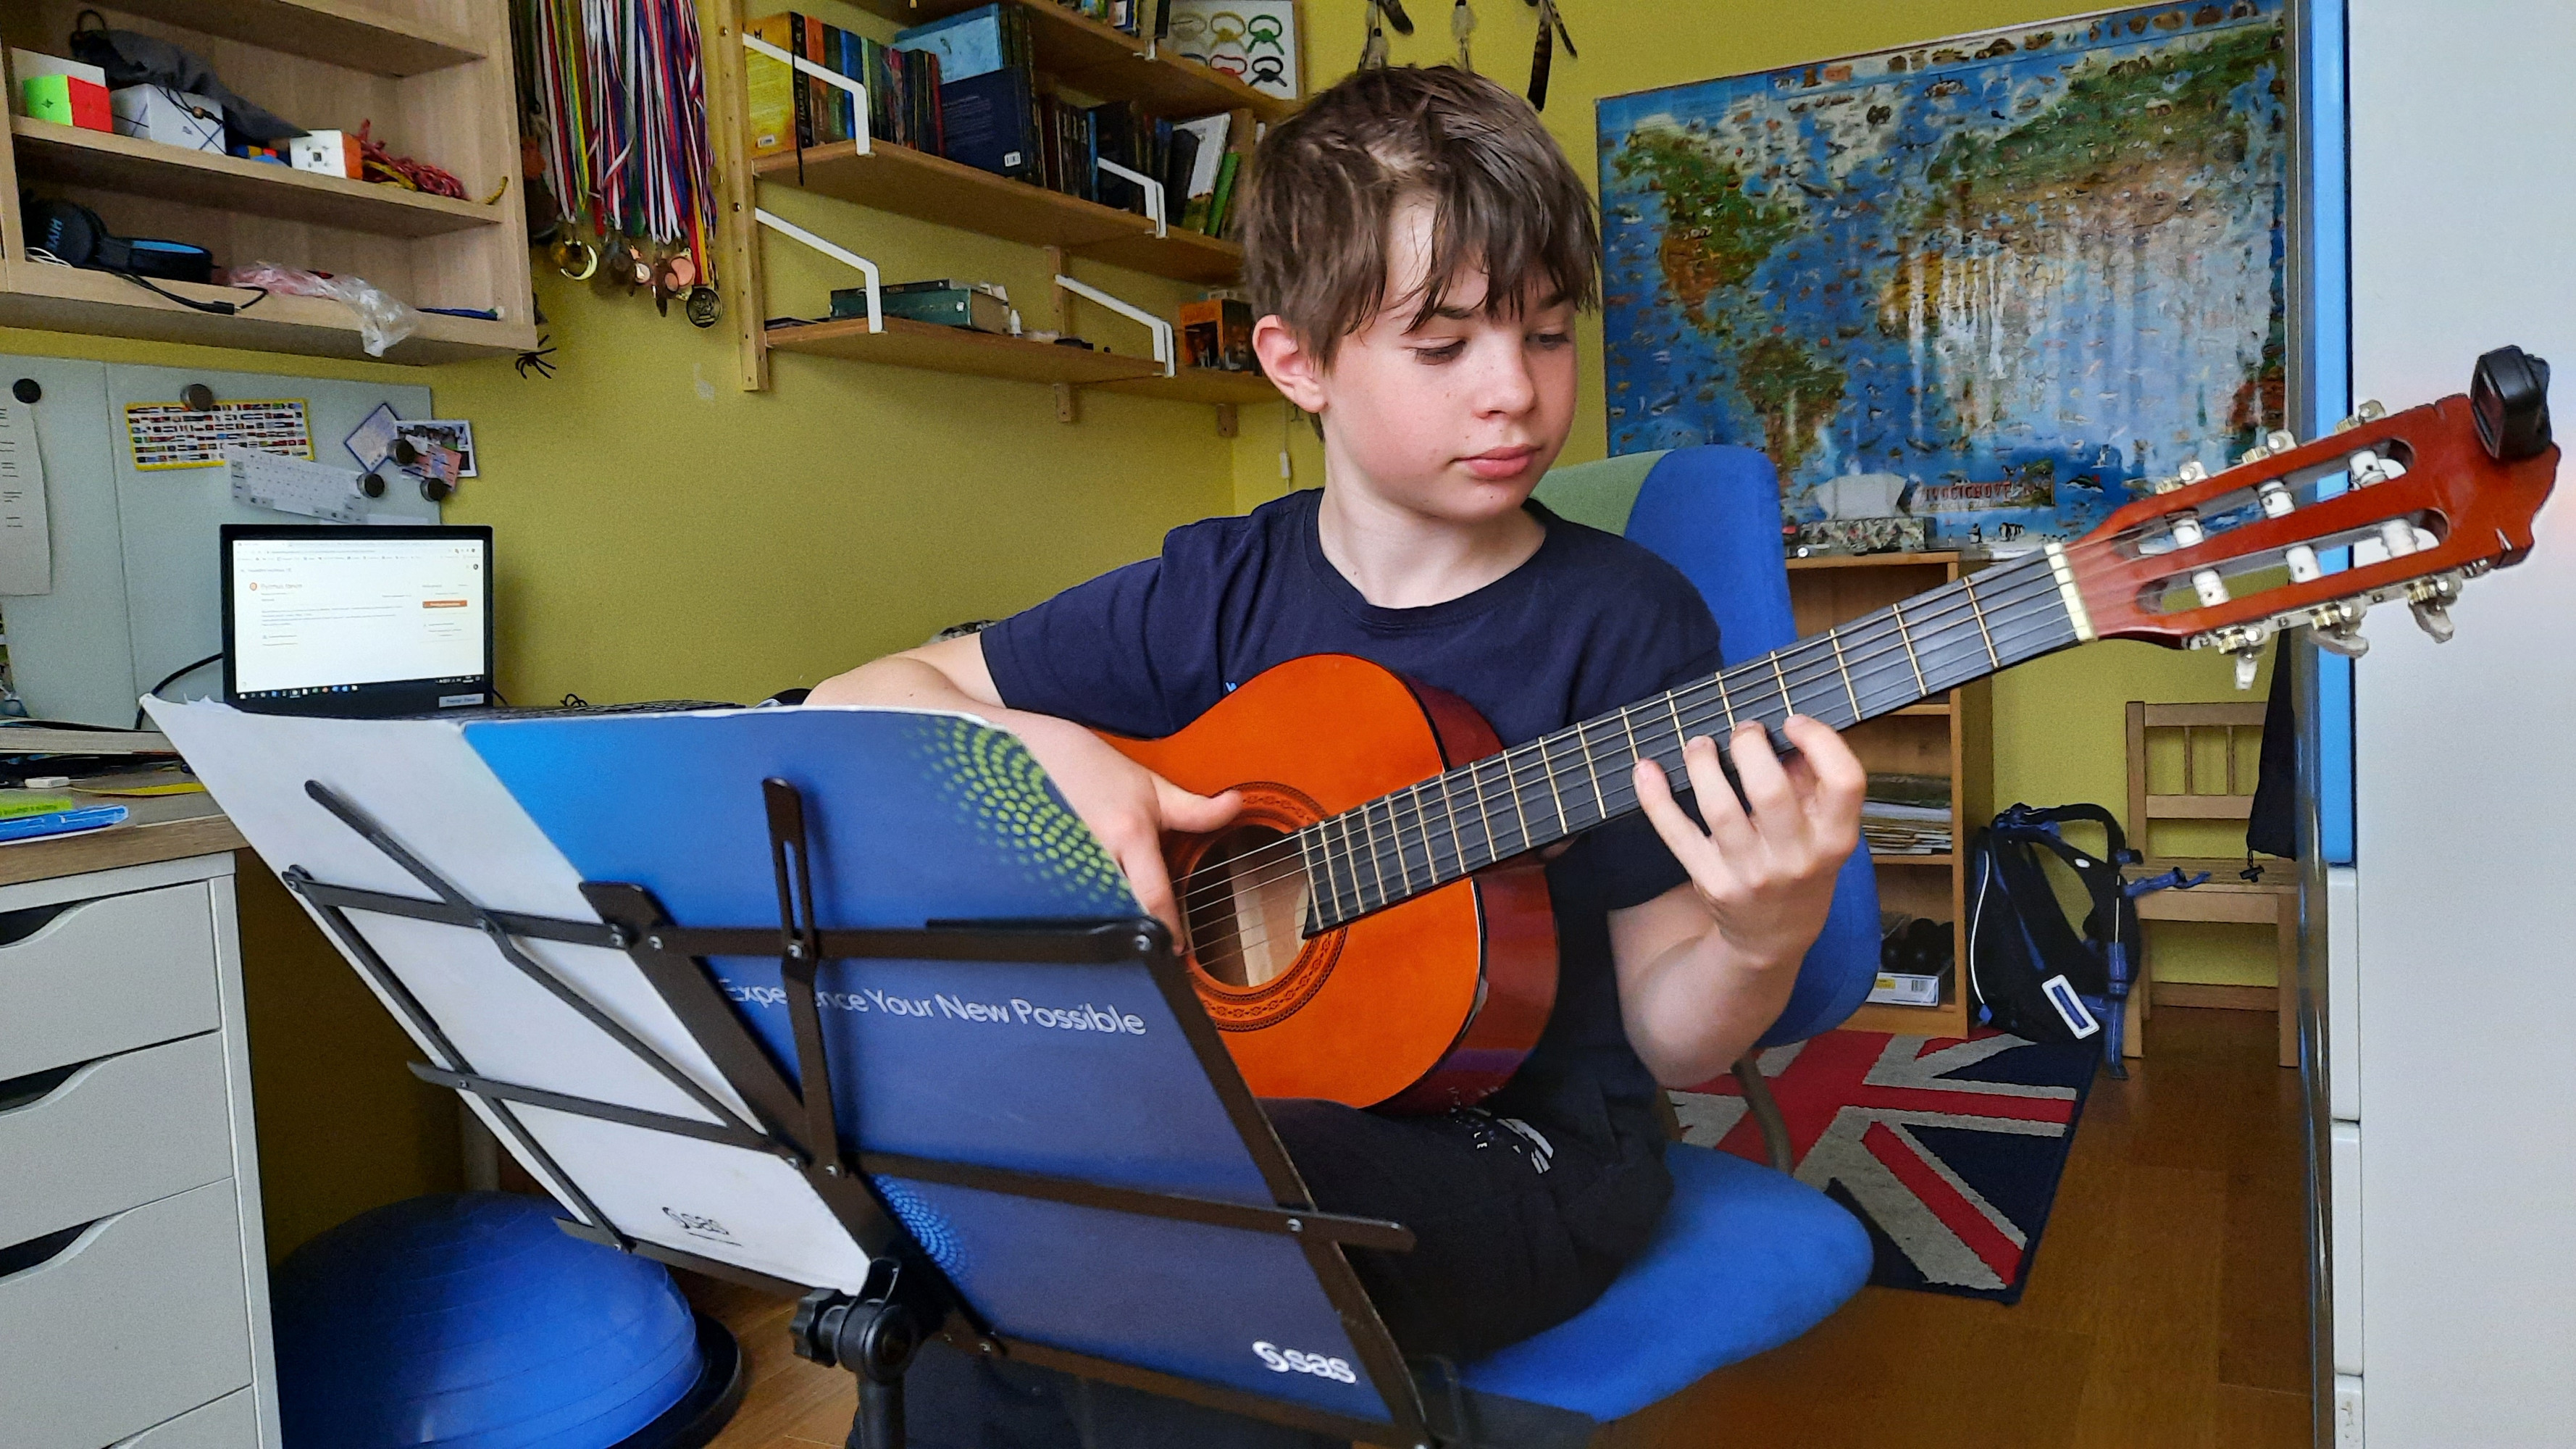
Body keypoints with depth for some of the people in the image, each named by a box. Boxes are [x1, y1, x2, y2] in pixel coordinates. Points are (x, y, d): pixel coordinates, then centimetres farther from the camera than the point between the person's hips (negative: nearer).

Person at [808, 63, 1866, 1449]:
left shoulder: (1625, 620, -8)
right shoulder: (1216, 593, -1)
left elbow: (1668, 1041, -4)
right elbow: (848, 709, 3)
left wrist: (1760, 940, -26)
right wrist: (1039, 753, -17)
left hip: (1525, 1148, -1)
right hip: (1242, 1107, 2)